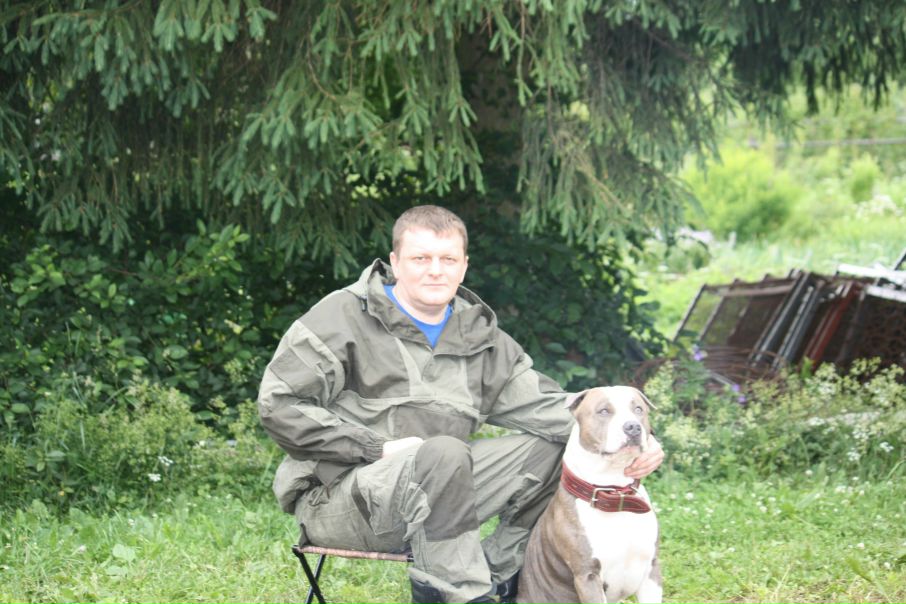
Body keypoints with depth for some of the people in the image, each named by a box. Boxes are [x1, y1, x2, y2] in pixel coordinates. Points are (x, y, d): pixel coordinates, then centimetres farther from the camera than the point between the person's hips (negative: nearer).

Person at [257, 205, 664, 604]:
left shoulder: (481, 339, 12)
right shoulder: (344, 316, -5)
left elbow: (542, 406, 4)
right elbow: (279, 405, -12)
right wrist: (378, 448, -18)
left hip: (430, 494, 6)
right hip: (334, 497, -6)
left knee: (550, 446, -5)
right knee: (445, 452, -35)